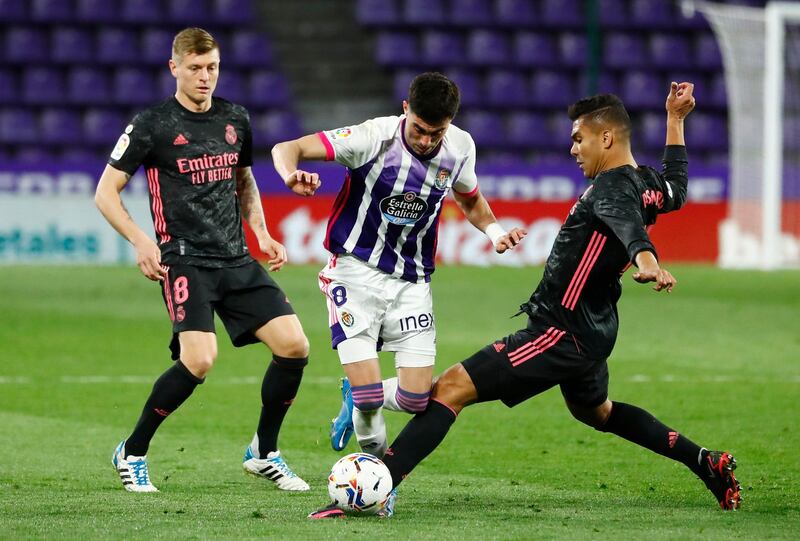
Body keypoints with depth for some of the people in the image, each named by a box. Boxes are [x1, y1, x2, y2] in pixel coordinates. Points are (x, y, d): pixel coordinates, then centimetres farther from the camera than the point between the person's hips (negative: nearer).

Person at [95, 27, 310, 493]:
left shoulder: (236, 119, 12)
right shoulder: (153, 124, -3)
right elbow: (106, 192, 1)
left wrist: (262, 234, 13)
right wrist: (140, 241, -13)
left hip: (237, 260, 6)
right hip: (185, 260, -6)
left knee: (294, 345, -7)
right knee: (199, 360, -23)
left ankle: (264, 453, 12)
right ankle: (132, 453, -4)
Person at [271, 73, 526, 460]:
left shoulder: (460, 147, -5)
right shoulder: (375, 137, -19)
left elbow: (469, 199, 17)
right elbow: (286, 149, -21)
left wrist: (494, 232, -3)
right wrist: (292, 176, -44)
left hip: (412, 281, 4)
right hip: (356, 271, -4)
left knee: (416, 399, -6)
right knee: (369, 392, -13)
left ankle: (359, 399, 28)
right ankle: (374, 454, 22)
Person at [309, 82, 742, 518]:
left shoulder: (610, 188, -18)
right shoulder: (647, 182, 8)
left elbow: (629, 223, -42)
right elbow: (675, 191, 33)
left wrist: (646, 261, -63)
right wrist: (675, 121, 39)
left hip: (560, 334, -10)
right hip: (592, 332, 10)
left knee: (451, 388, -17)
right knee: (595, 411, 38)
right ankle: (705, 463, 37)